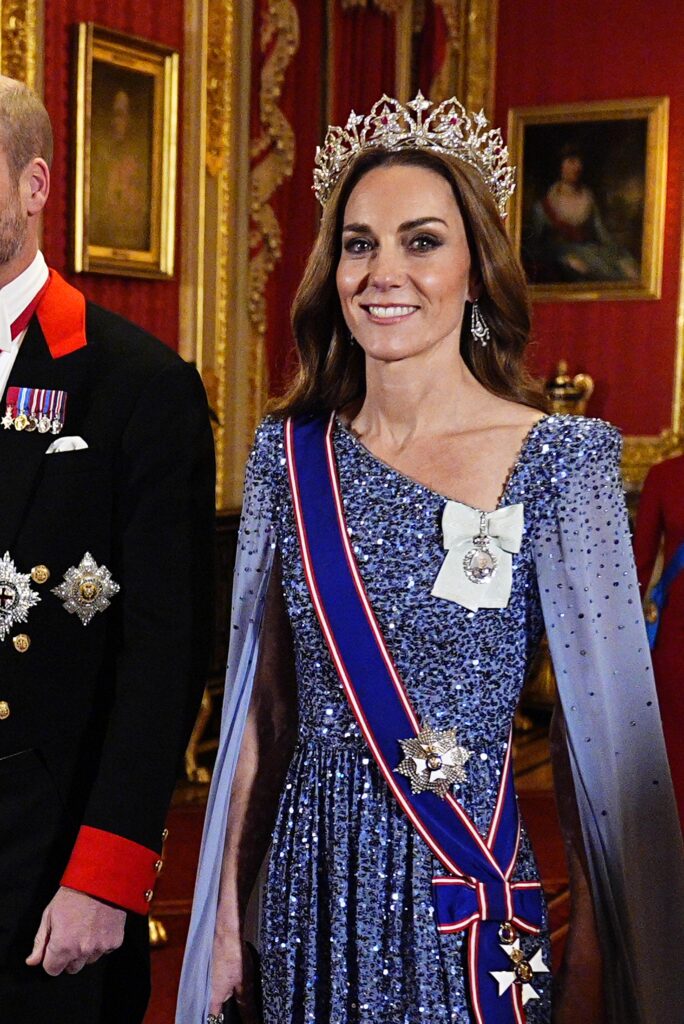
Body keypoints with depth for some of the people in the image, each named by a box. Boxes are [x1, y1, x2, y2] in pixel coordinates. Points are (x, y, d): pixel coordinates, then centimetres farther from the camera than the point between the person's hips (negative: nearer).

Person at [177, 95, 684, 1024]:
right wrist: (225, 911, 6)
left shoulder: (556, 459, -12)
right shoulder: (291, 453, 0)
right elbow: (262, 698, 5)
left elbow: (610, 725, -10)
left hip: (465, 906, -3)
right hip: (308, 887, 4)